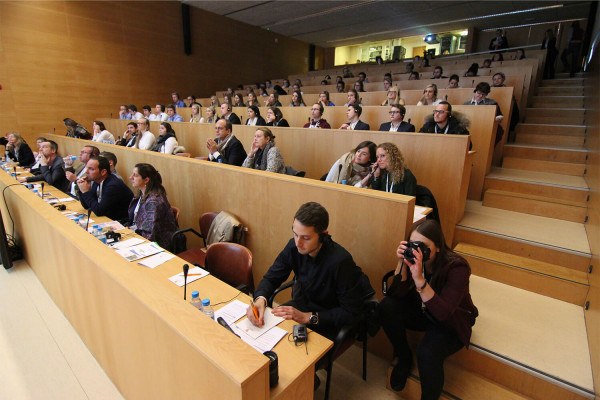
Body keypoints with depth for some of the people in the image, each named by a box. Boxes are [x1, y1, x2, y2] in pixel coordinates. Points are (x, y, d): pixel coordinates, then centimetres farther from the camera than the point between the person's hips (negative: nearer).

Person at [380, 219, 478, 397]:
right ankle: (404, 359, 4)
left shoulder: (456, 267, -28)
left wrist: (419, 279, -46)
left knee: (427, 353, -30)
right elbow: (397, 294, -19)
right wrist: (402, 263, -32)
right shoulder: (412, 257, -17)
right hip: (422, 312, 4)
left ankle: (429, 396, 3)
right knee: (387, 306, -22)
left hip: (452, 322, -4)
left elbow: (443, 314, -36)